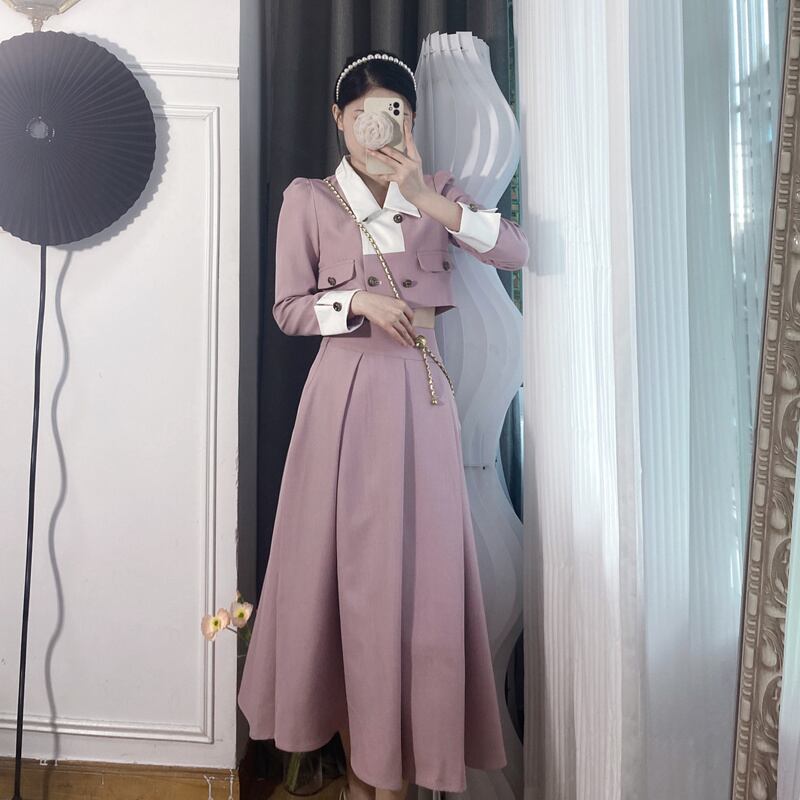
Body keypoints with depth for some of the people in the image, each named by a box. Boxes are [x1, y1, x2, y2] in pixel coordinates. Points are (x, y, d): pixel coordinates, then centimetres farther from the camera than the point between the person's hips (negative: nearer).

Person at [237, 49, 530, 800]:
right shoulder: (307, 198, 6)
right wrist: (359, 302, -12)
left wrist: (427, 197, -10)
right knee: (345, 563, 3)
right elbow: (288, 308, 3)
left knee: (417, 564, 1)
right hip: (346, 389, -1)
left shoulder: (437, 190, 13)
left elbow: (515, 250, -1)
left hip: (419, 391, 2)